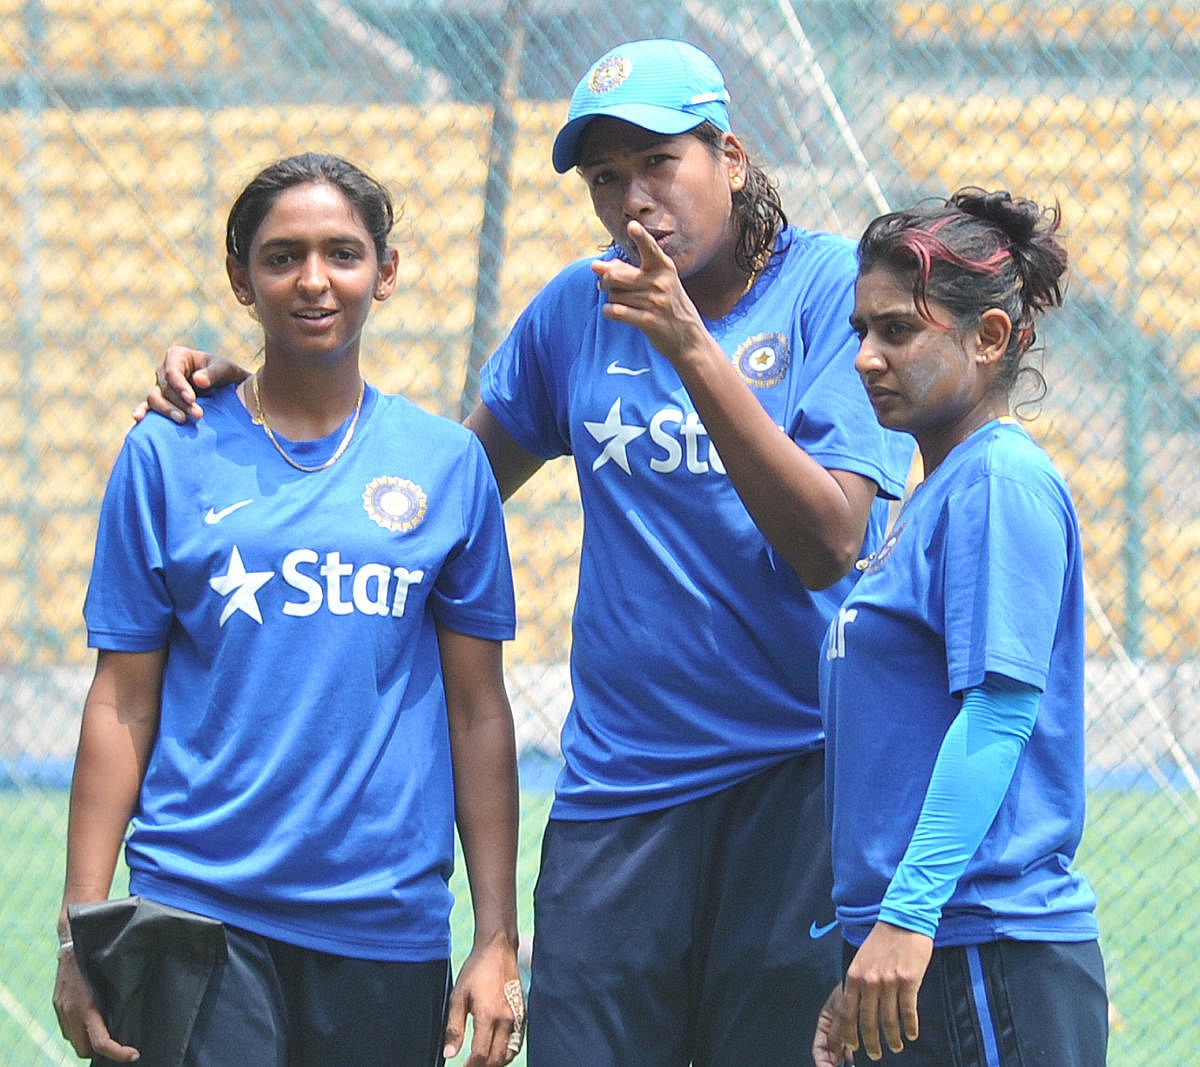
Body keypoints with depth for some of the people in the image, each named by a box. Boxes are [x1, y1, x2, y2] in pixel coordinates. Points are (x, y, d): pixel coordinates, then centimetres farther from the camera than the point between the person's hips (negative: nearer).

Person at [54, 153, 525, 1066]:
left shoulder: (449, 463, 7)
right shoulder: (166, 459, 3)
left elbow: (478, 714, 8)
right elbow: (122, 706, 4)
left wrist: (498, 939, 5)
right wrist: (82, 929, -1)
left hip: (388, 922, 1)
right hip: (199, 914, -1)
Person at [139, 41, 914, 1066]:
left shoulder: (835, 286, -5)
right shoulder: (580, 307, 8)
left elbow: (828, 544, -16)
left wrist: (692, 349, -24)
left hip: (800, 778, -3)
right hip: (618, 781, 3)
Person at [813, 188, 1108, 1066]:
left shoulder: (1001, 483, -10)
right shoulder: (934, 497, 18)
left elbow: (999, 707, -19)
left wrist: (908, 914, -24)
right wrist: (862, 970, 21)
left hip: (991, 957, -9)